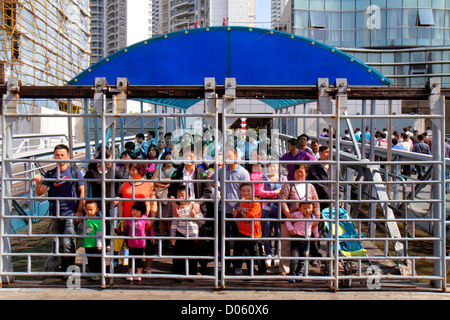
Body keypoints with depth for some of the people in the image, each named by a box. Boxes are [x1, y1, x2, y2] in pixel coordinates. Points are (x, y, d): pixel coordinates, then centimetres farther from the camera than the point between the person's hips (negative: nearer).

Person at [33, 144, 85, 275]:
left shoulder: (75, 171, 1)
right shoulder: (50, 174, 8)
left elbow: (82, 192, 1)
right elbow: (40, 193, 0)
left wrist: (79, 211, -6)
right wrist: (38, 183, -22)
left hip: (71, 214, -4)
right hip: (56, 214, 4)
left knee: (67, 243, -14)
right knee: (59, 244, 13)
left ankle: (67, 271, -4)